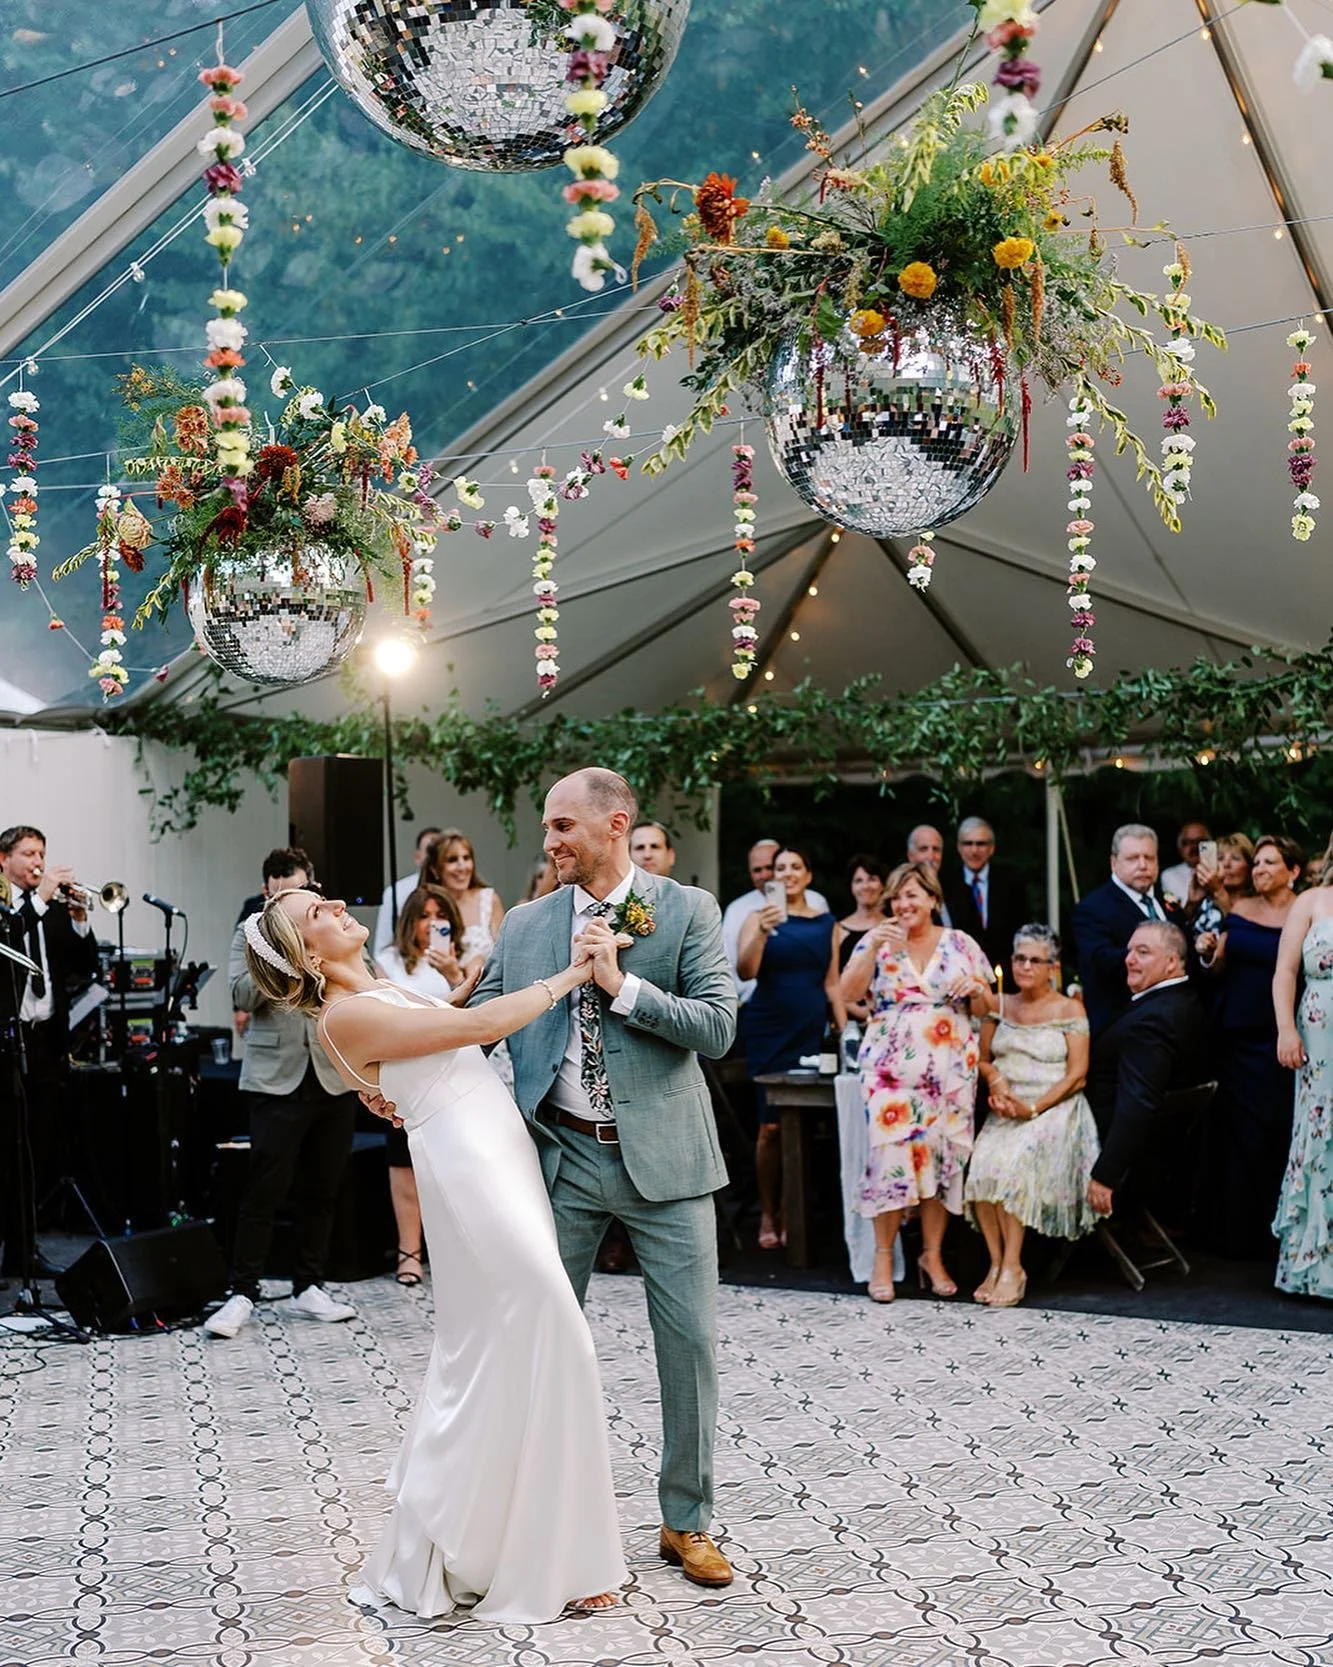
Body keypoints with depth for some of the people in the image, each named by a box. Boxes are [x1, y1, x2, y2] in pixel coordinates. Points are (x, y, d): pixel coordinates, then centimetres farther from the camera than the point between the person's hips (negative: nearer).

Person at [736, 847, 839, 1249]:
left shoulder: (825, 922, 10)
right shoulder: (759, 917, 2)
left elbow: (831, 981, 12)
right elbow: (745, 971, -11)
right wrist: (762, 933, -27)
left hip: (811, 1030, 2)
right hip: (769, 1030, -2)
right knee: (771, 1126, -3)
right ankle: (767, 1214, 6)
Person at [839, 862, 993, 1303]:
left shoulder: (962, 944, 8)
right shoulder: (878, 941, 6)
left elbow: (984, 1009, 11)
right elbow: (848, 994, -7)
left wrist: (975, 988, -11)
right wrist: (873, 946, -18)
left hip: (951, 1070, 1)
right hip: (891, 1066, -1)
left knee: (944, 1156, 0)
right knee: (891, 1154, -10)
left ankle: (933, 1255, 12)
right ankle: (883, 1258, -1)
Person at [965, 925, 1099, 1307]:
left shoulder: (1069, 1010, 3)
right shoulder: (1000, 1006, 16)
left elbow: (1077, 1075, -4)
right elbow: (982, 1058, 15)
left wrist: (1034, 1109, -14)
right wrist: (995, 1079, -8)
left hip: (1054, 1110, -4)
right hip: (1005, 1112, 4)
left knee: (1012, 1162, -31)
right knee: (981, 1162, -27)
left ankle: (1012, 1267, -24)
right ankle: (996, 1264, -20)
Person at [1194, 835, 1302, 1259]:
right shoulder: (1240, 910, 8)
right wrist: (1208, 954, -7)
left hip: (1278, 1037, -4)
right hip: (1235, 1033, 4)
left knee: (1274, 1132, 2)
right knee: (1234, 1132, 10)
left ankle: (1269, 1232, 14)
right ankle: (1231, 1228, 22)